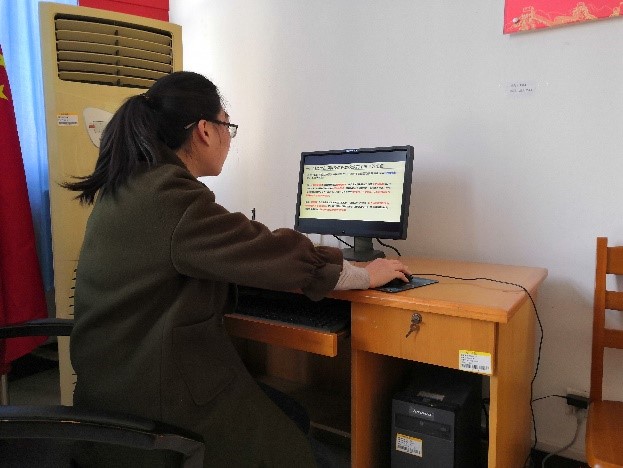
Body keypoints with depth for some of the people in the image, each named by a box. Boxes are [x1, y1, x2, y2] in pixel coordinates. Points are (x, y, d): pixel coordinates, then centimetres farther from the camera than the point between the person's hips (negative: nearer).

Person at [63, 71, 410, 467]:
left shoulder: (127, 187, 7)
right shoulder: (173, 197, -24)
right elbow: (272, 254, -19)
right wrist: (366, 275, -5)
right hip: (156, 399, -9)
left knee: (291, 415, 16)